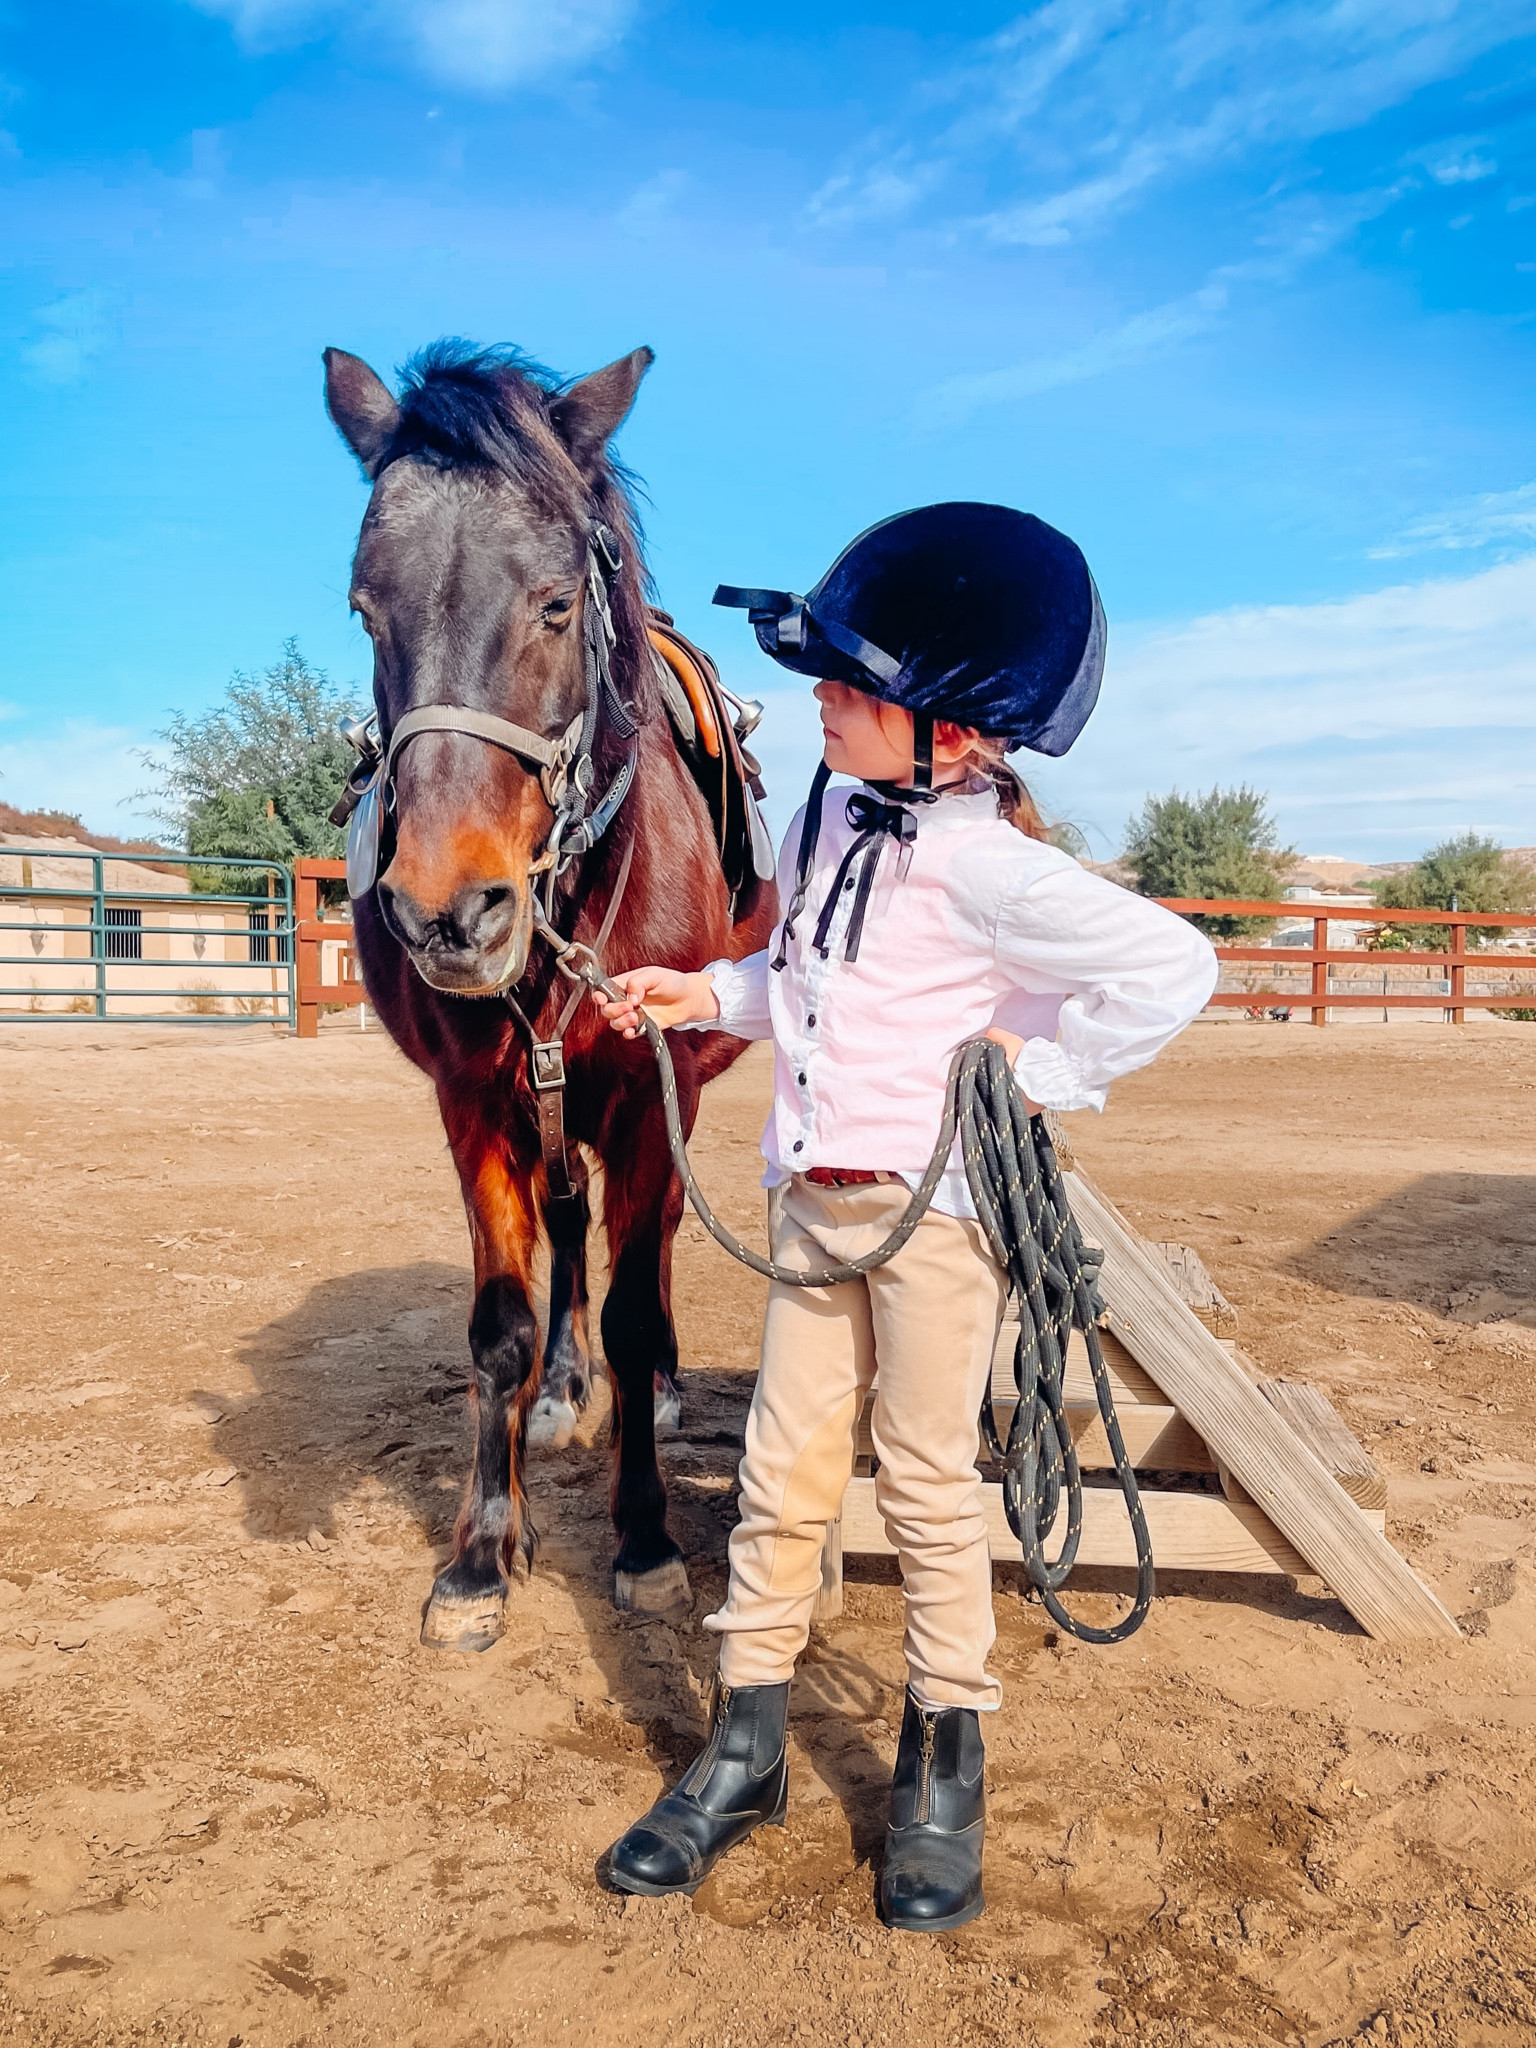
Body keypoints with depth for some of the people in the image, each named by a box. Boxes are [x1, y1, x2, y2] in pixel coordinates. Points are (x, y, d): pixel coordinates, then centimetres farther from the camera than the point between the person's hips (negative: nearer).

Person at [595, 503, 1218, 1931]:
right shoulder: (828, 817, 5)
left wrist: (1038, 1073, -16)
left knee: (927, 1481, 8)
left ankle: (942, 1769, 29)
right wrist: (701, 996, 5)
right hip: (813, 1197, 7)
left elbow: (1172, 966, -22)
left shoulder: (981, 864, -20)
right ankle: (743, 1750, 28)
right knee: (782, 1474, 12)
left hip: (937, 1202, -6)